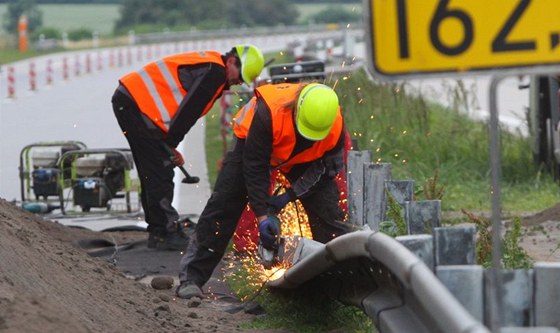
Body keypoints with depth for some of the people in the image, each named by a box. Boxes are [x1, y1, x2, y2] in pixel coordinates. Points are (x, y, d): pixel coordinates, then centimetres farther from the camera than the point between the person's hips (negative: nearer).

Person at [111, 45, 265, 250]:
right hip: (137, 104, -11)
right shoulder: (215, 72, -12)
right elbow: (188, 111, -15)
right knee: (160, 173, -8)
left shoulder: (207, 66, 21)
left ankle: (158, 232, 20)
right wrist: (171, 144, -6)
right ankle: (167, 234, -6)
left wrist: (169, 145, 13)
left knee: (152, 174, 15)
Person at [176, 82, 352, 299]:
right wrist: (263, 217, -34)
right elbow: (255, 167, -34)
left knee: (328, 210, -8)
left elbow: (325, 167, -16)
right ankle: (191, 277, -10)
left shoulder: (336, 126, -32)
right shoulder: (268, 113, -43)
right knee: (223, 206, -11)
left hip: (303, 159, 3)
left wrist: (289, 197, -23)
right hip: (251, 144, -3)